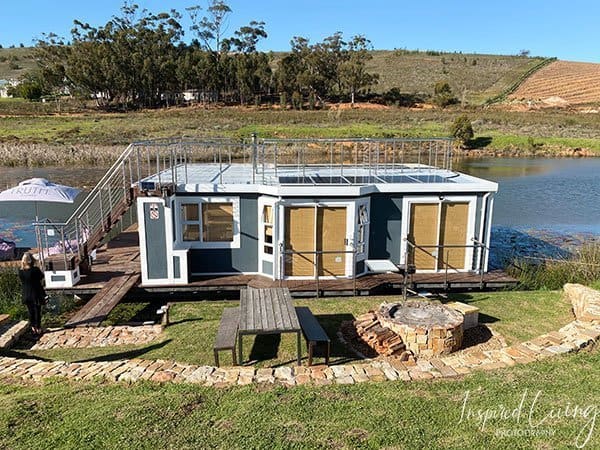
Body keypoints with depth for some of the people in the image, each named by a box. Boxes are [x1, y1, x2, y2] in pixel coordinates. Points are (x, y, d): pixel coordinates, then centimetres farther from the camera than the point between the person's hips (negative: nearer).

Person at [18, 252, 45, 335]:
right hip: (36, 294, -4)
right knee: (37, 311, 8)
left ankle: (33, 328, 27)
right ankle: (38, 329, 15)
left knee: (31, 311, 17)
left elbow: (22, 281, 7)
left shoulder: (21, 271, -6)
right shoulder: (35, 269, -20)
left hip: (26, 295, 4)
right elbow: (42, 277, -5)